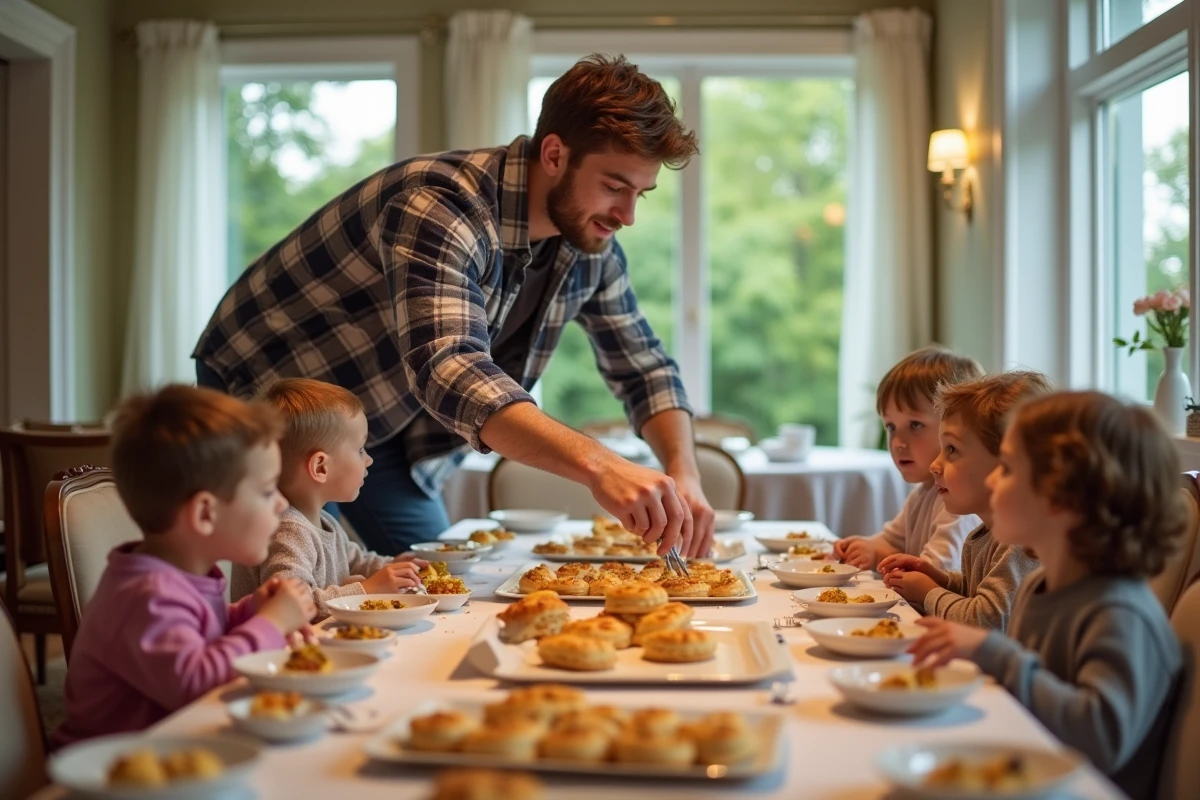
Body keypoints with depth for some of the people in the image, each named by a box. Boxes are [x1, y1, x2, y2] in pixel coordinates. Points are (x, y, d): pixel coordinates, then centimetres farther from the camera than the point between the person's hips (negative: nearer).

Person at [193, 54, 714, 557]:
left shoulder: (590, 241, -8)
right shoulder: (443, 208, -34)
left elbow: (644, 366, 0)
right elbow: (450, 370, -48)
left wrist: (684, 474, -20)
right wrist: (597, 465, -60)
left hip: (384, 429, 7)